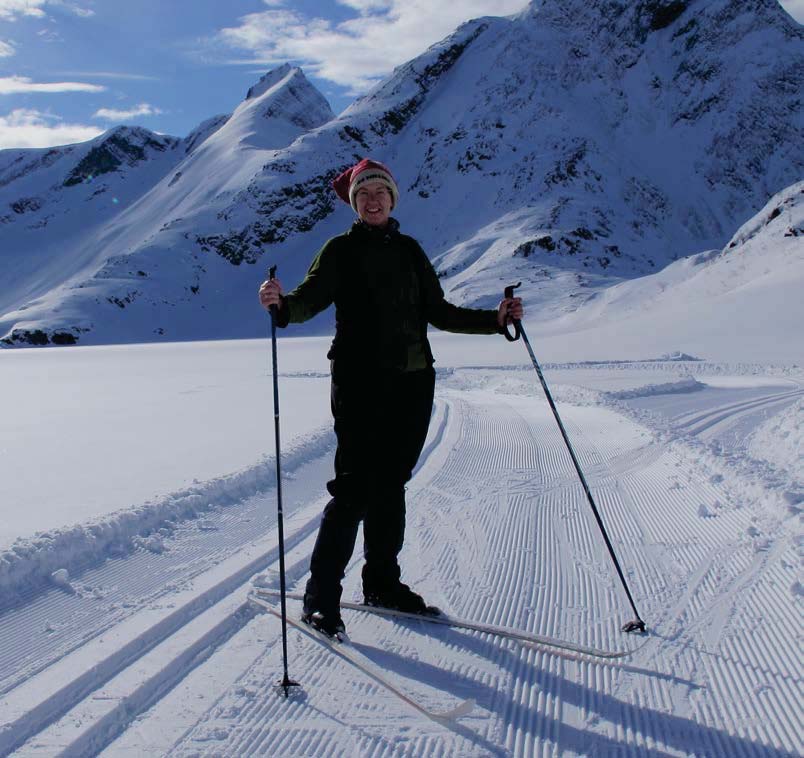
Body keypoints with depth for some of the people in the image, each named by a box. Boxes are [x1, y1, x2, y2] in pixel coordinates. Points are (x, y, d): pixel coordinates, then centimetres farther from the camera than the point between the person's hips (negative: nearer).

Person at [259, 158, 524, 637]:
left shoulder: (409, 250, 16)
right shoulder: (341, 251, 3)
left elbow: (438, 311, 18)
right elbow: (311, 299, -11)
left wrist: (495, 319, 9)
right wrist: (282, 304, -33)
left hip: (413, 382, 5)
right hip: (360, 381, -4)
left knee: (392, 484, 10)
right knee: (356, 486, -10)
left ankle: (383, 583, 23)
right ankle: (321, 596, -1)